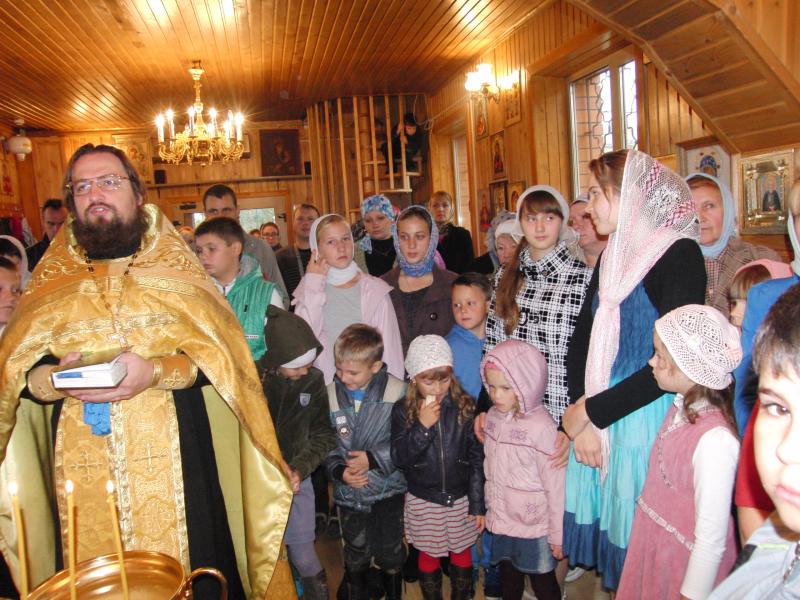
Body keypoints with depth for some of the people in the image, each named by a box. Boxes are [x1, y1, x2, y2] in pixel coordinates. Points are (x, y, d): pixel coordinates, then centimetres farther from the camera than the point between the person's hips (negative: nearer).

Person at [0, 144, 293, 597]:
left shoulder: (175, 268, 6)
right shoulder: (51, 281, 12)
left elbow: (218, 353, -4)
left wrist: (155, 372, -19)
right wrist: (53, 380, -14)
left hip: (174, 465, -2)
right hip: (82, 477, 2)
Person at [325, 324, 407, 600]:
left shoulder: (398, 393, -17)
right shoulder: (330, 396, -9)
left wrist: (374, 458, -21)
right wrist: (339, 471, -18)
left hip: (389, 490, -2)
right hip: (350, 492, 2)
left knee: (391, 555, 16)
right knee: (355, 556, 20)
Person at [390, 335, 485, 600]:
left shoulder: (465, 407, -11)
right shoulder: (403, 411, -10)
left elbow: (477, 459, -6)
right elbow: (399, 458, -14)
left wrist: (478, 505, -4)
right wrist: (422, 427, -26)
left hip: (460, 499, 1)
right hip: (423, 501, 0)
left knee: (461, 553, 18)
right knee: (428, 556, 16)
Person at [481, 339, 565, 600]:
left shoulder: (541, 427, -24)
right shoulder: (493, 415, -4)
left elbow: (555, 485, -17)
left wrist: (557, 535, -11)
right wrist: (489, 509, 12)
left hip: (534, 526, -5)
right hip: (502, 520, 6)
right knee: (508, 575, 24)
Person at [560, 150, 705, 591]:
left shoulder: (680, 254, -11)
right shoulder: (611, 259, 10)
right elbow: (579, 345, 8)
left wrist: (592, 411, -14)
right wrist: (582, 419, -5)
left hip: (647, 422, -6)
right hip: (597, 423, 6)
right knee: (607, 528, 14)